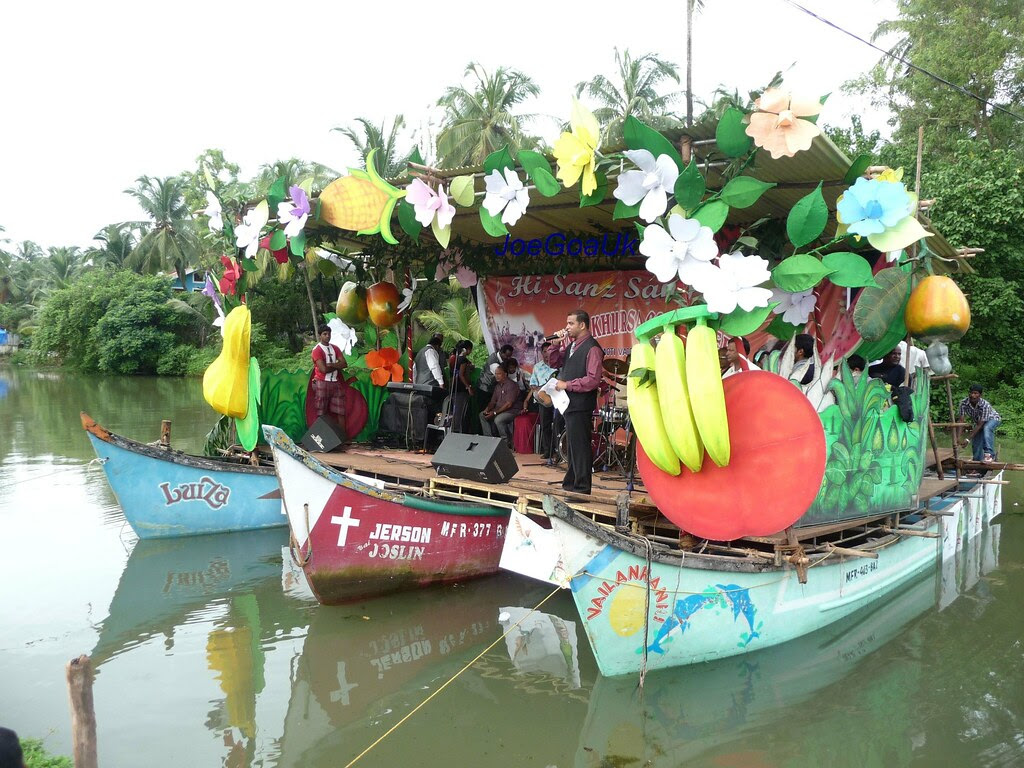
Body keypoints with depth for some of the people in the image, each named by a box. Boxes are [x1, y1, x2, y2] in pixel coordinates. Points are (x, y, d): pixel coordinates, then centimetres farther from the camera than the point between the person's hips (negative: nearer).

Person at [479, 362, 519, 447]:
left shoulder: (511, 385, -16)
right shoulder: (498, 385, 13)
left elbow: (509, 404, -21)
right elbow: (493, 401, 16)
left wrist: (495, 412, -22)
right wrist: (488, 409, -6)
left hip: (511, 410, -9)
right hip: (499, 410, 9)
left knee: (498, 419, -34)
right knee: (482, 415, -3)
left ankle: (507, 442, -18)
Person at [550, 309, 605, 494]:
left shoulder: (592, 348, -13)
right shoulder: (570, 344, 14)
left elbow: (593, 380, -20)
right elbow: (554, 362, 18)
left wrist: (567, 385, -16)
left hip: (580, 405, -9)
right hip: (569, 403, 9)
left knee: (579, 445, -4)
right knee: (572, 444, 17)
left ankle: (582, 488, 3)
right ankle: (570, 483, 27)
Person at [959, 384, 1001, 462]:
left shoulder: (985, 405, -38)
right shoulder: (963, 403, -28)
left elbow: (980, 425, -35)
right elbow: (961, 421, -27)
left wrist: (968, 439, -38)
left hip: (993, 419, -5)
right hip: (978, 421, 5)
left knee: (987, 428, -37)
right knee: (976, 444, -1)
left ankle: (989, 453, -38)